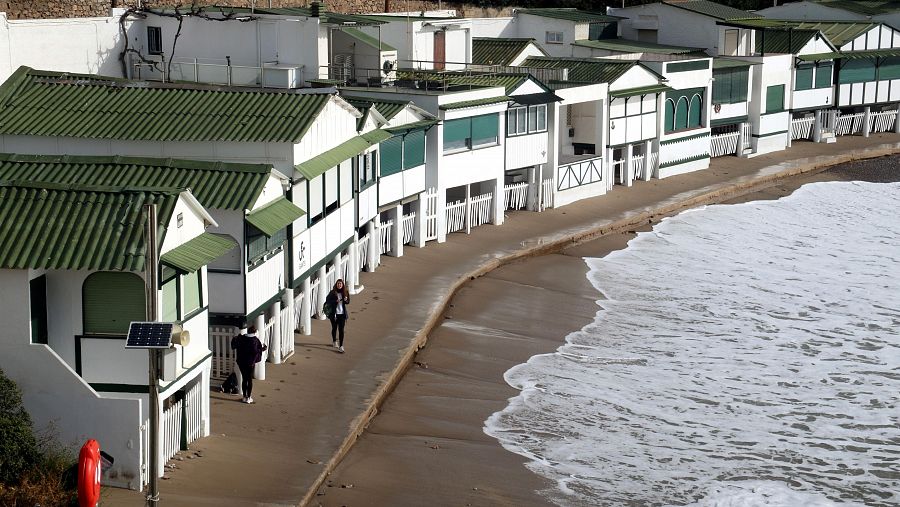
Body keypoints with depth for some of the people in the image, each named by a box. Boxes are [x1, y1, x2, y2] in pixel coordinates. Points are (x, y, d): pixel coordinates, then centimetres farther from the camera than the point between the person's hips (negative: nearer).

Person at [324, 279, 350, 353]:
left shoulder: (345, 292, 0)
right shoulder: (332, 293, -8)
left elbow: (348, 302, 10)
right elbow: (327, 300, -7)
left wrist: (346, 300, -13)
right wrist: (335, 301, -20)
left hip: (342, 313, 1)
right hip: (334, 313, -1)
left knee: (341, 330, -4)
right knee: (334, 328, 16)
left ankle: (341, 346, -3)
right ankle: (334, 341, 41)